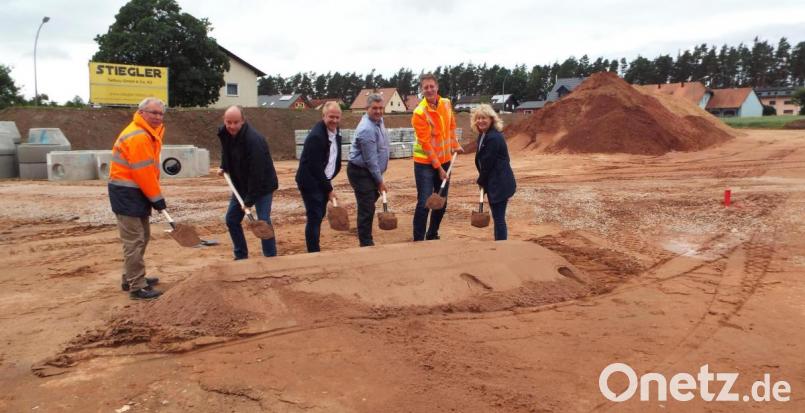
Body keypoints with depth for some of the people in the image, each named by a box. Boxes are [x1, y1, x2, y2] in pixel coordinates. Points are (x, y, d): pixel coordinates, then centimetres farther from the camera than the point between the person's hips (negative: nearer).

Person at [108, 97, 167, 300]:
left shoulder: (148, 134, 14)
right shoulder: (138, 137, -20)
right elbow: (143, 172, -22)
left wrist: (154, 196, 12)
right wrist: (157, 198, -14)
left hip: (135, 192, 11)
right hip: (127, 193, -11)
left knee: (142, 237, 18)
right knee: (134, 240, -7)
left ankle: (131, 278, 30)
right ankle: (137, 287, -2)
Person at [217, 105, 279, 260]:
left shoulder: (254, 140, -31)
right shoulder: (224, 133, -7)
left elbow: (256, 173, -31)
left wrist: (250, 201, -30)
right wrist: (223, 166, 7)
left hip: (262, 185, -8)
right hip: (241, 184, 8)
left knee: (263, 222, -12)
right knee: (231, 219, 9)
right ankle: (241, 256, 23)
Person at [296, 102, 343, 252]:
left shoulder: (335, 131, 4)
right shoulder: (316, 136, -23)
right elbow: (315, 167, -23)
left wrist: (328, 183, 10)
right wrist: (329, 189, -17)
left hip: (323, 181, 8)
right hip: (311, 182, -8)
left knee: (319, 216, 13)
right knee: (314, 218, -7)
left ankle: (315, 250, 24)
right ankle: (313, 253, 0)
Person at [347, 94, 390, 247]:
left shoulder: (379, 120, 6)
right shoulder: (366, 130, -25)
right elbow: (370, 160, -22)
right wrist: (380, 181, -14)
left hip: (370, 172, 10)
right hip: (360, 172, -10)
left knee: (368, 206, 17)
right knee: (367, 209, -8)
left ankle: (366, 239, 30)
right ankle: (366, 244, -1)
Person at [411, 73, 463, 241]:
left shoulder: (446, 103, 0)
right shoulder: (419, 113, -19)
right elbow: (425, 143, -19)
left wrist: (454, 145, 17)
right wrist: (438, 167, -18)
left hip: (445, 160, 6)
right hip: (425, 163, -6)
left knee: (442, 202, 13)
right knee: (424, 203, -7)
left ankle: (432, 235, 29)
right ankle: (418, 240, 4)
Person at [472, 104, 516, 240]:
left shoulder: (493, 137, -20)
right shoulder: (483, 135, 11)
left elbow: (488, 163, -18)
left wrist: (481, 181, -6)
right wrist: (483, 181, 7)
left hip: (499, 183, -10)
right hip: (493, 183, 10)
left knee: (499, 218, -5)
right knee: (497, 217, 17)